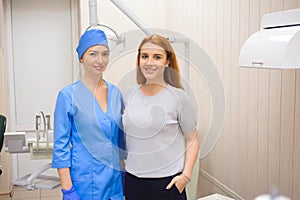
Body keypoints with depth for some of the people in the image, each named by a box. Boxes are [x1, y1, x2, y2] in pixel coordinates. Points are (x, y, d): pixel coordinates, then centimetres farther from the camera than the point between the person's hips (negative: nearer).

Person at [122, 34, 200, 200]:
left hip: (167, 182, -3)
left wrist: (186, 175, -10)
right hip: (132, 179, 3)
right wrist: (122, 167, 11)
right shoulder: (128, 94, 3)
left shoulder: (179, 97, -8)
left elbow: (192, 139, -2)